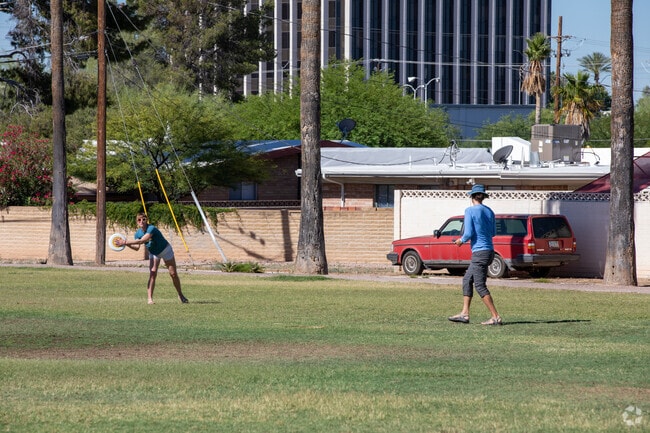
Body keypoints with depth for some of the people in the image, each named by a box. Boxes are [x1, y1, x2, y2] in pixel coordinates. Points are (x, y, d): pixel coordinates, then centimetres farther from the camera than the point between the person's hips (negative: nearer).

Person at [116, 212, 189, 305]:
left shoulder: (151, 229, -35)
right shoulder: (138, 233, -14)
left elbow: (141, 241, -46)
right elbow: (137, 247, -15)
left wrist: (126, 242, -46)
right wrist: (127, 244, -32)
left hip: (165, 250, -4)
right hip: (153, 253, 4)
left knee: (173, 274, 4)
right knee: (152, 274, -17)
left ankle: (180, 295, 24)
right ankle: (150, 298, -19)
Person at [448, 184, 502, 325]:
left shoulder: (470, 211, -10)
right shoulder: (489, 211, 11)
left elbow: (468, 233, -15)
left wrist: (461, 240, 5)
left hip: (479, 252, -8)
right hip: (489, 250, 8)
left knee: (480, 286, -7)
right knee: (467, 280, 16)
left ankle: (496, 317, -11)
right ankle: (465, 314, 15)